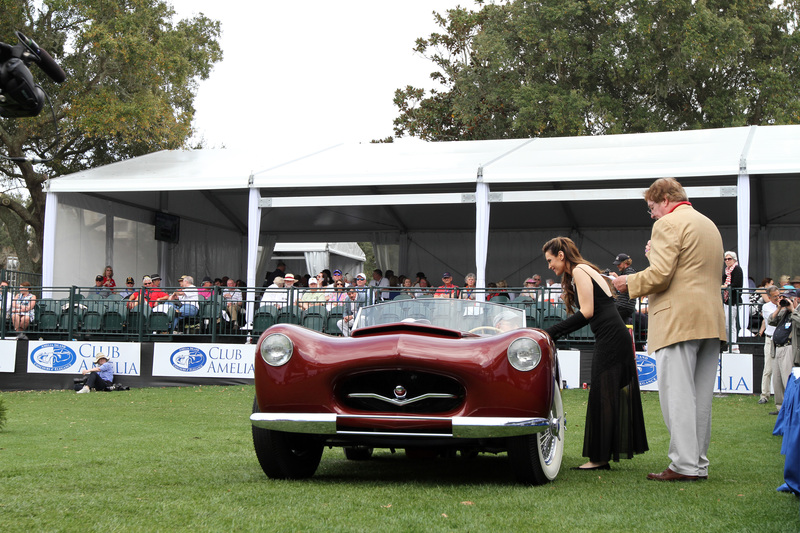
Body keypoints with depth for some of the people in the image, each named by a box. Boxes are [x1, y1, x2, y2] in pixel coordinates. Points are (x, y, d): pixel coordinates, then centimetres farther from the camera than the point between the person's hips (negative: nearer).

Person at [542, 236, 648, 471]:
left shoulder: (579, 271, -8)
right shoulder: (585, 270, 21)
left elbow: (586, 312, -15)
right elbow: (587, 315, 19)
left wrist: (552, 332, -13)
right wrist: (555, 334, 14)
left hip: (611, 339, -10)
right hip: (618, 338, 10)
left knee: (603, 396, -7)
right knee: (614, 395, 10)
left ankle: (599, 458, -4)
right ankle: (601, 455, 14)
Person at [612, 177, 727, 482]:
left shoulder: (668, 224, -6)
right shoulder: (709, 225, 23)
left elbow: (660, 276, -15)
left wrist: (629, 282, 0)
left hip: (679, 321, -9)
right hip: (710, 321, 9)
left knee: (677, 395, -7)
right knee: (700, 397, 9)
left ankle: (684, 465, -9)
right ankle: (699, 464, 11)